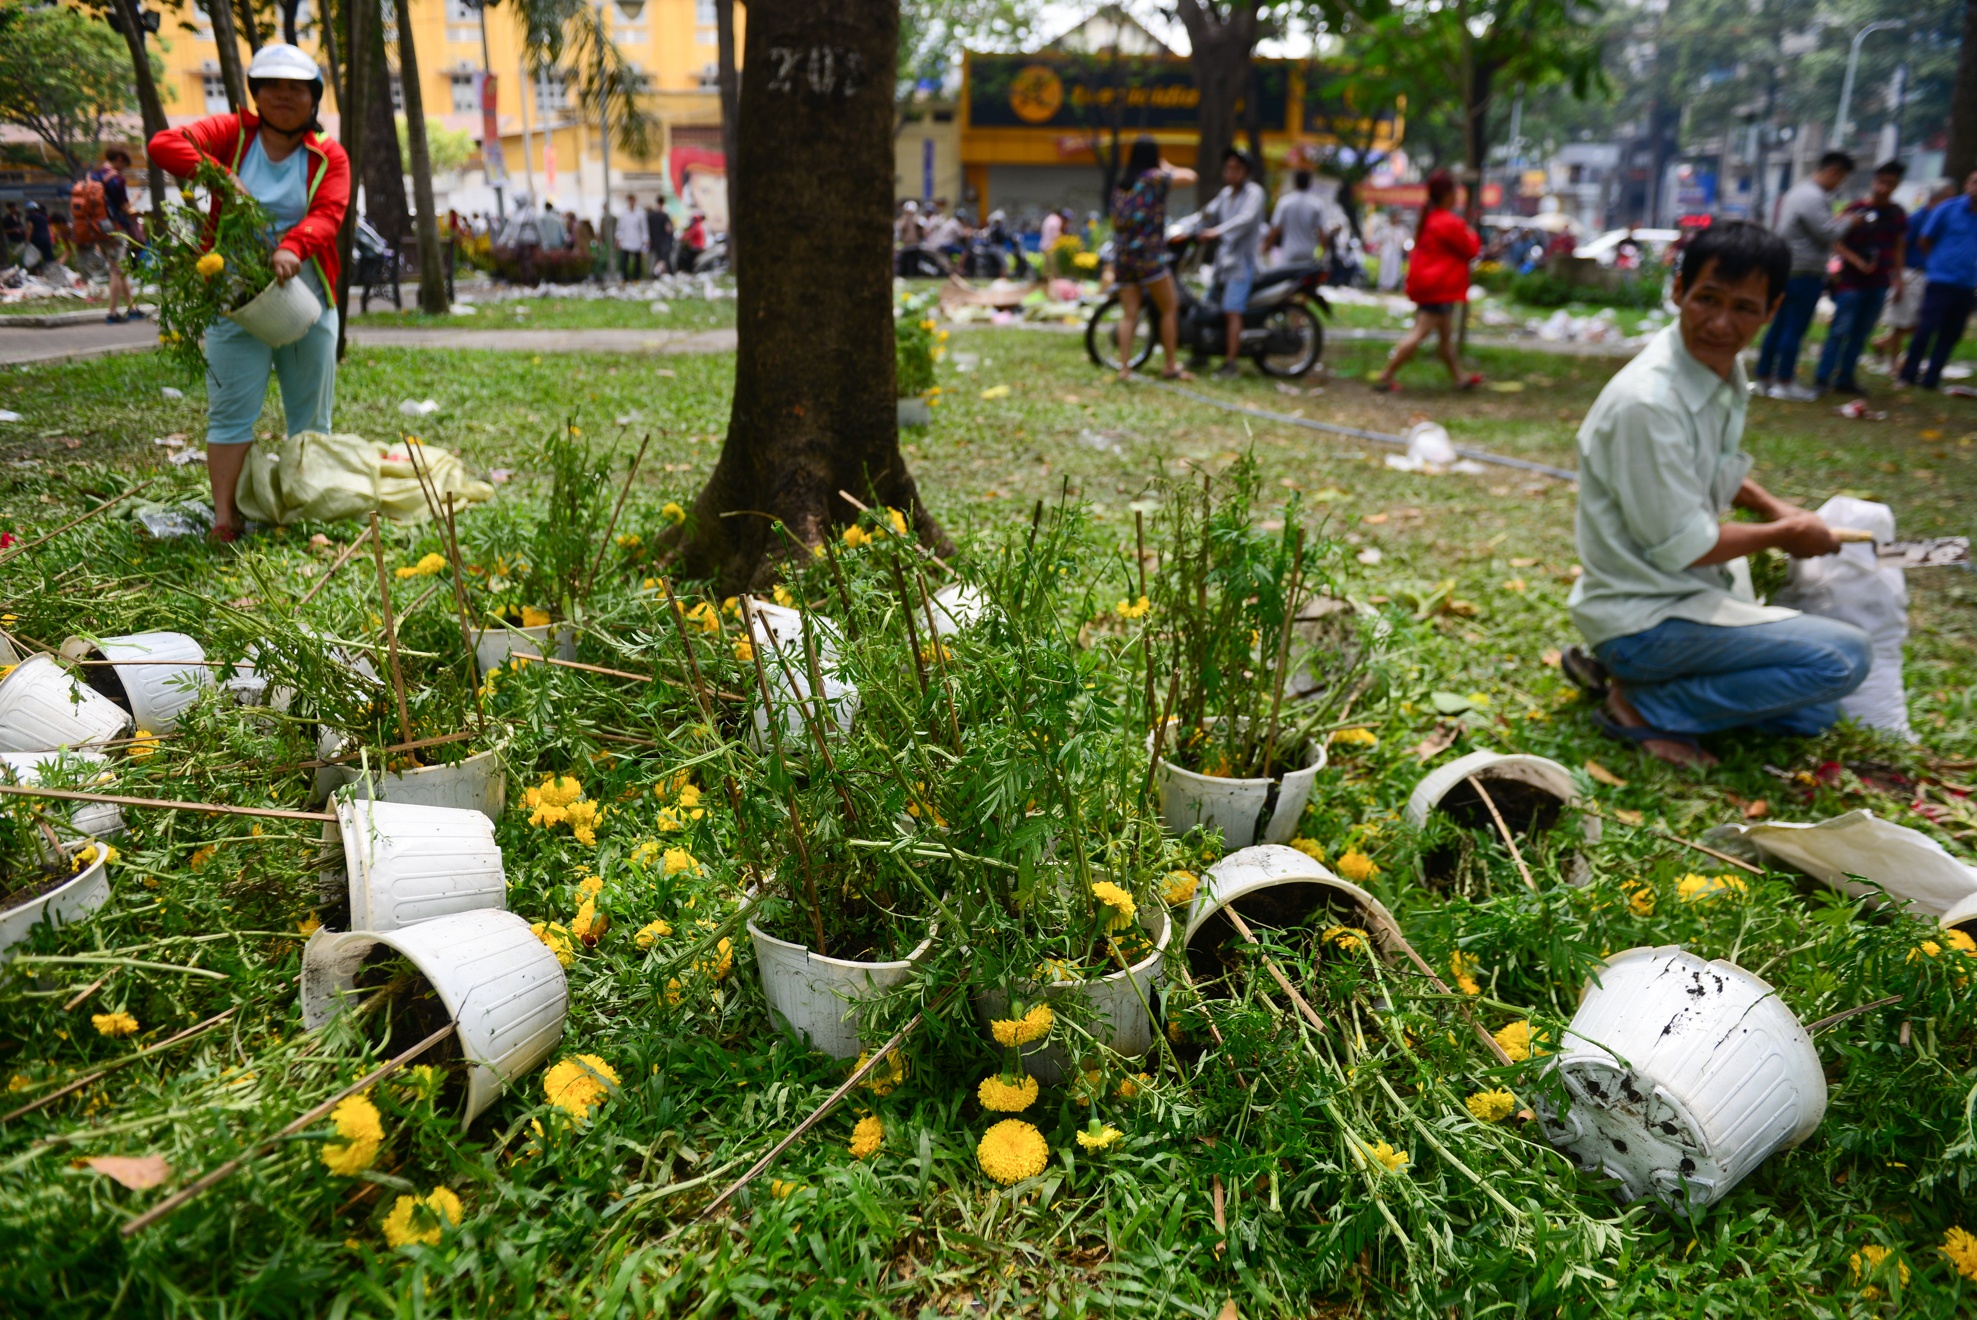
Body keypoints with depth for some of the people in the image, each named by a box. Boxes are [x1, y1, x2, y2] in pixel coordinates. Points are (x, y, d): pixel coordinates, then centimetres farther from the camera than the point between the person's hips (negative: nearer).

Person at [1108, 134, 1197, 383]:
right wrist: (1168, 168, 9)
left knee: (1128, 314, 4)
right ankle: (1170, 367, 5)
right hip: (1149, 254, -6)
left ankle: (1124, 367, -5)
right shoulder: (1155, 178, -4)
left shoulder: (1121, 187, 15)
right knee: (1169, 308, 4)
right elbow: (1189, 177, -9)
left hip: (1121, 256, 6)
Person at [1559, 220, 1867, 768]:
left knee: (1811, 714, 16)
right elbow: (1684, 547, -19)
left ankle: (1615, 669, 12)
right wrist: (1784, 534, -3)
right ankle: (1643, 708, -7)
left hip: (1693, 592, 9)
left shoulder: (1725, 370, 2)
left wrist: (1774, 506, 7)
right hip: (1644, 615, -9)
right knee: (1844, 656, -18)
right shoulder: (1647, 403, -26)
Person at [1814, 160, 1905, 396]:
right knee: (1840, 330, -6)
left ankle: (1845, 378, 14)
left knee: (1861, 333, 8)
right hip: (1852, 281, -5)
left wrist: (1898, 277, 13)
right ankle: (1822, 378, -1)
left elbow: (1897, 248, 16)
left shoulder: (1898, 214, 8)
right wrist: (1858, 262, -20)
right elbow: (1837, 243, -9)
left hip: (1879, 284, 5)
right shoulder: (1857, 210, -8)